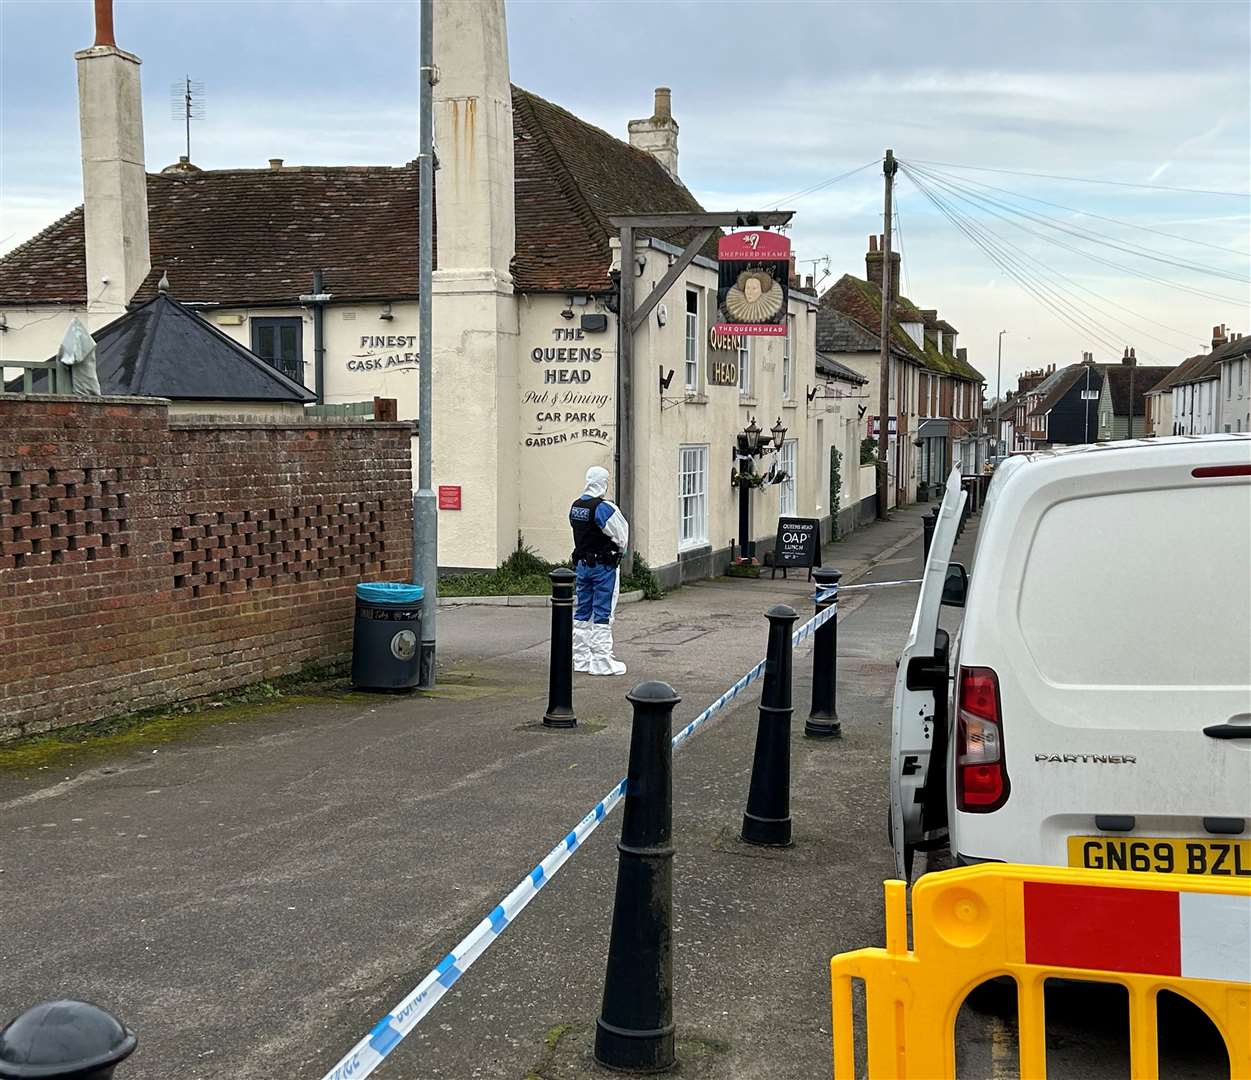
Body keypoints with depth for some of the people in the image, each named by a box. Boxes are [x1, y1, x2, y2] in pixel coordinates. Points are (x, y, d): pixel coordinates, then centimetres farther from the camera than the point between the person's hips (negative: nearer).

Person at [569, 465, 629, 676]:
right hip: (604, 565, -7)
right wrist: (618, 552, 7)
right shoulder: (604, 508, -18)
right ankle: (601, 661, 0)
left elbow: (581, 534, 10)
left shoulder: (575, 507, 6)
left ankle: (580, 659, 18)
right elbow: (621, 536, -11)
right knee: (603, 613, -2)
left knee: (582, 611, 12)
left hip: (582, 564, 7)